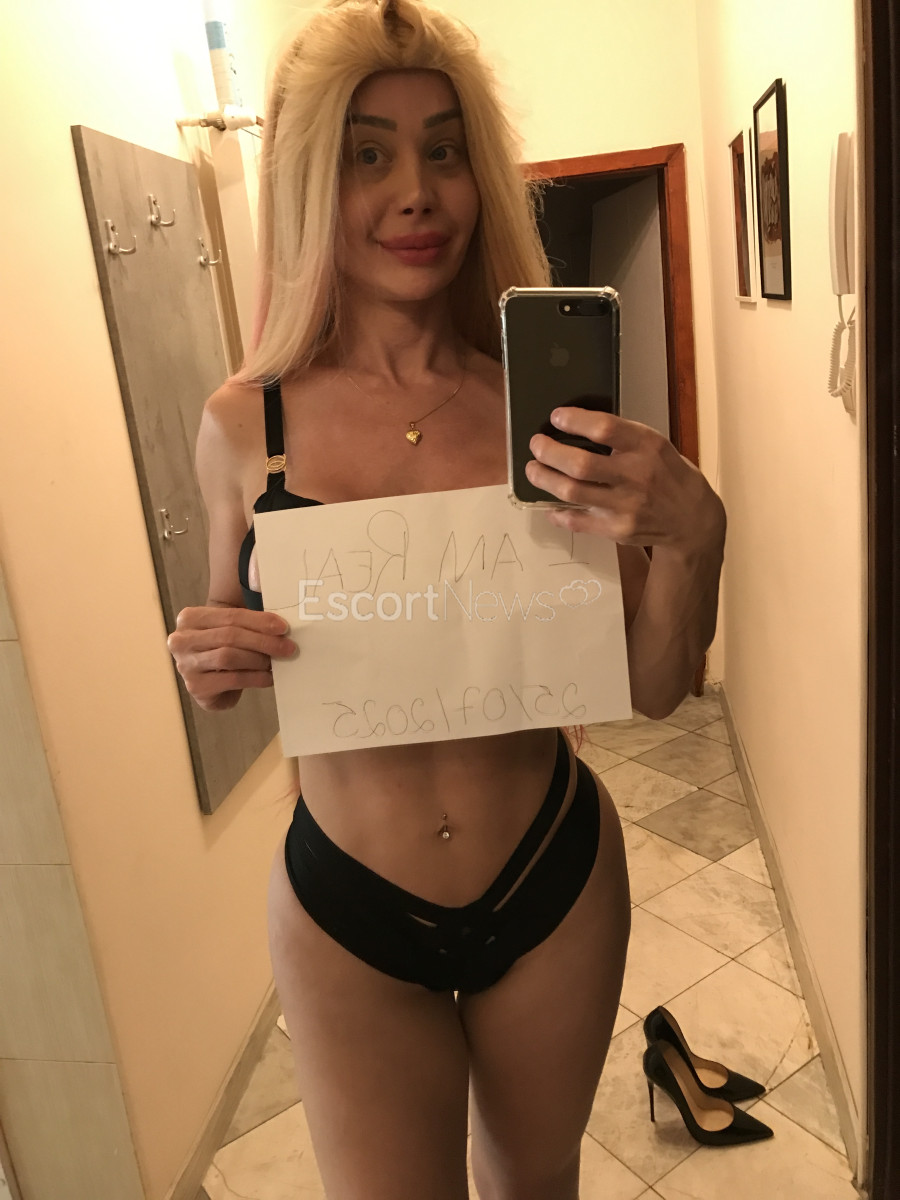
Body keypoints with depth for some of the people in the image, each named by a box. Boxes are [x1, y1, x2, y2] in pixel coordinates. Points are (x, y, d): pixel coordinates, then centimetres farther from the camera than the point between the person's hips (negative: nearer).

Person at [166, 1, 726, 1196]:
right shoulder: (242, 426, -10)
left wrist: (691, 534, -26)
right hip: (346, 915, 0)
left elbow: (653, 688, -8)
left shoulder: (547, 404, -11)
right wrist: (209, 665, -17)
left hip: (555, 882, 1)